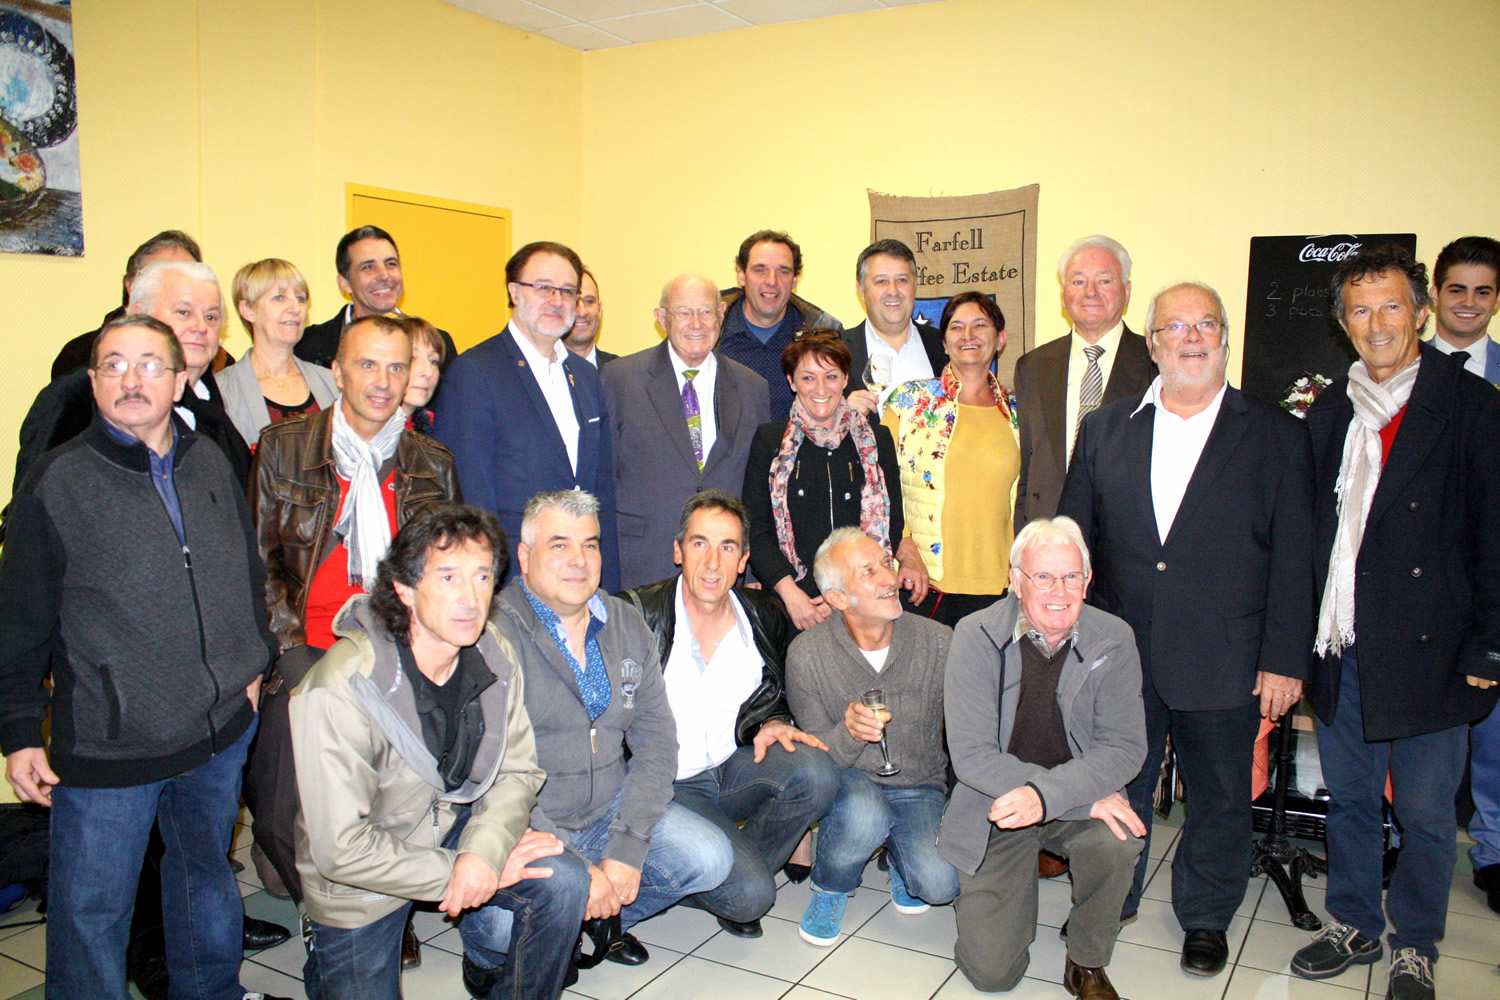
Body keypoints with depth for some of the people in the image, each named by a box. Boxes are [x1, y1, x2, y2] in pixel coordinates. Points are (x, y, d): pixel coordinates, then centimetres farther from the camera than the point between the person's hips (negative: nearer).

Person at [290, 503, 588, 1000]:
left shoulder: (494, 657, -13)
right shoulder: (339, 692, -30)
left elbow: (517, 771, -6)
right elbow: (342, 849, -26)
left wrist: (484, 851, -26)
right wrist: (456, 871, -22)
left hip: (457, 829, 4)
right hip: (358, 879, -3)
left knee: (565, 881, -19)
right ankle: (327, 955, 34)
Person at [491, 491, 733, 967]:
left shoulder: (626, 625, 4)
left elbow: (656, 740, 3)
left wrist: (628, 848, -10)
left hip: (610, 810, 5)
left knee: (709, 857, -12)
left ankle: (604, 918, 12)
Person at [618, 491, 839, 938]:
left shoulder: (765, 616, 2)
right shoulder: (637, 617, -9)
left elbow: (776, 700, 17)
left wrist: (772, 725, -5)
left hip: (735, 769, 4)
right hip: (670, 787, -4)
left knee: (815, 771, -26)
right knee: (750, 895, -23)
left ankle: (740, 868, -1)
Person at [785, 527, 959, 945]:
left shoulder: (938, 642, -12)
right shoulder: (807, 655, -14)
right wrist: (848, 733, -32)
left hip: (919, 786, 1)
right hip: (848, 781, -1)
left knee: (940, 883, -24)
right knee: (864, 813, -36)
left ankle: (899, 852, 14)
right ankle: (830, 886, 0)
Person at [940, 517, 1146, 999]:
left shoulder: (1113, 640, -8)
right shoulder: (975, 636, -13)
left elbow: (1125, 747, -13)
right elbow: (970, 754, -18)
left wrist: (1045, 794, -31)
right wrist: (1084, 795, -27)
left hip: (1081, 801, 2)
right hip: (994, 807, -1)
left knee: (1117, 839, -33)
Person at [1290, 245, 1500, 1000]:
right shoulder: (1327, 412, 9)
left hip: (1426, 648, -4)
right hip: (1340, 646, 4)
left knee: (1424, 811, 9)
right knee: (1348, 798, 16)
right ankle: (1353, 925, 34)